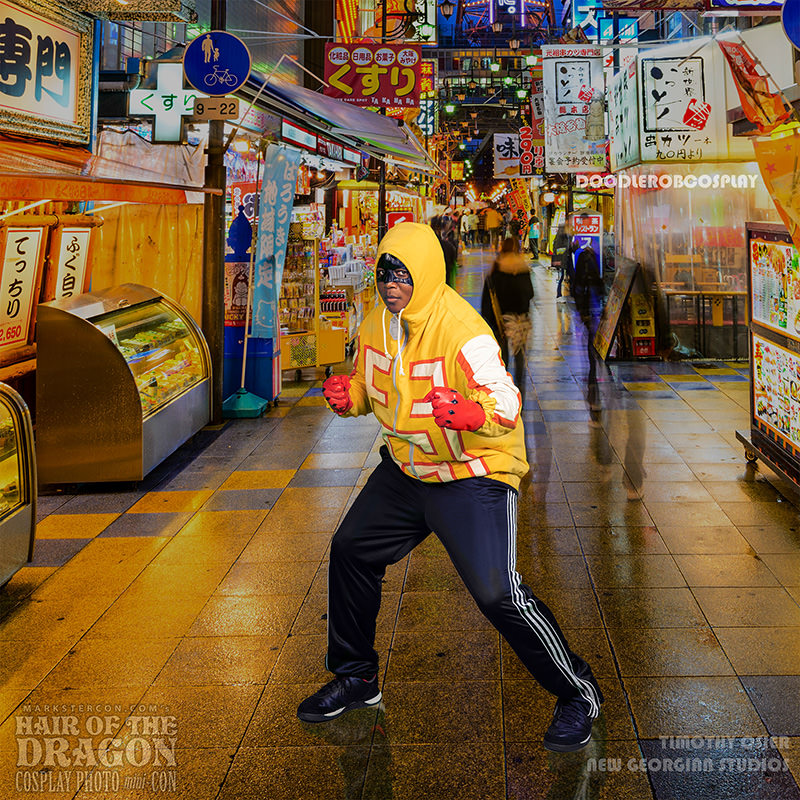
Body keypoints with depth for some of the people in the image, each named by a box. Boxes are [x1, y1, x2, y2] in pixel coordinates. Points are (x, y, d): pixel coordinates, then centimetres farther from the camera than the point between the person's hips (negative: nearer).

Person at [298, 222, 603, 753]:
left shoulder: (463, 331, -23)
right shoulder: (377, 325, 1)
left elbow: (507, 402, -31)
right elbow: (368, 385, 16)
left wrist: (467, 413, -52)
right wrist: (348, 397, -8)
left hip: (474, 475, -8)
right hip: (404, 468, 8)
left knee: (497, 593, -18)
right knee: (350, 551, 12)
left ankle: (578, 693, 6)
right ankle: (357, 678, 34)